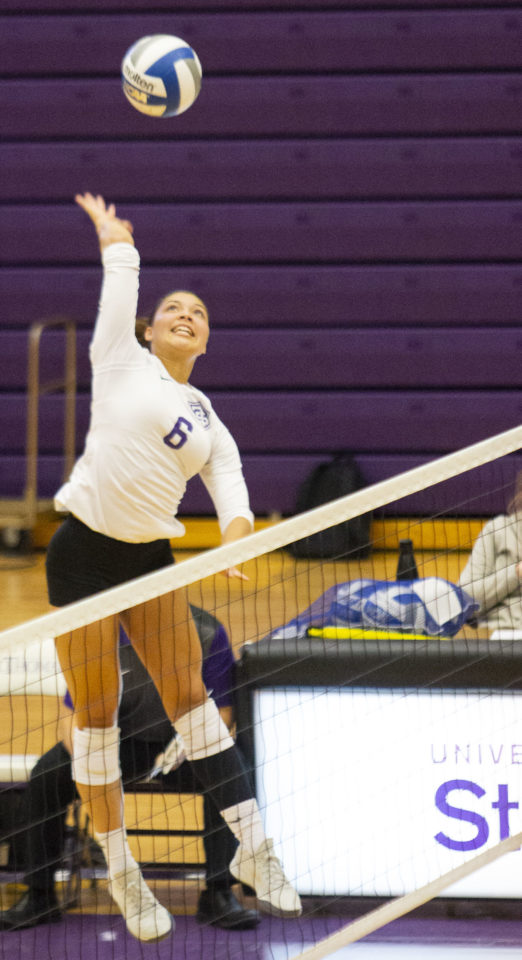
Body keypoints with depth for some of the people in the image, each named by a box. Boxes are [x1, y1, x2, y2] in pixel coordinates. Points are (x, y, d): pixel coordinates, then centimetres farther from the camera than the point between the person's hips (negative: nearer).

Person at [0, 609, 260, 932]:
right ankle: (39, 896, -9)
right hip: (122, 740, 1)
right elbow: (74, 715, -10)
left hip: (182, 744, -1)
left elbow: (224, 710, -11)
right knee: (46, 775, -24)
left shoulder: (207, 634, -17)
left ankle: (218, 894, -22)